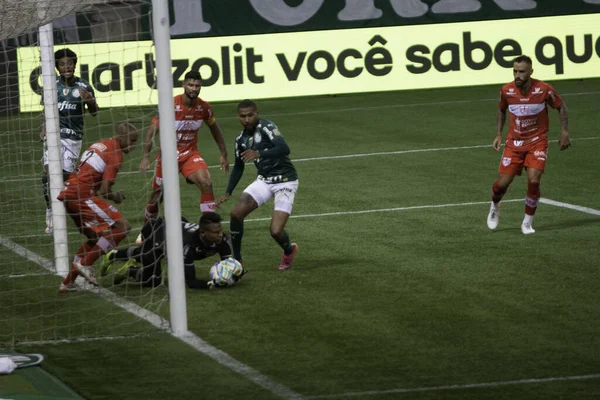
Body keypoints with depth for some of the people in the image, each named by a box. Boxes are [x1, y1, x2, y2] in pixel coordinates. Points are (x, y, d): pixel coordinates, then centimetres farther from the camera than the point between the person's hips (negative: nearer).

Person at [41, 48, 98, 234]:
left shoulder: (83, 87, -2)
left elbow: (94, 113, 6)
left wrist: (90, 100, -15)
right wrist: (44, 128, 7)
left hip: (73, 137, -1)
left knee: (64, 176, -2)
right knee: (49, 173, -14)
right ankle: (50, 213, -7)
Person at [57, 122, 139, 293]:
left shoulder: (99, 145, 20)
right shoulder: (115, 155, -8)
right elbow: (104, 191, -14)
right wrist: (115, 197, 9)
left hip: (68, 194, 9)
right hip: (82, 195, -9)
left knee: (95, 237, 23)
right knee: (122, 227, -10)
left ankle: (68, 282, 22)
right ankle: (85, 263, -10)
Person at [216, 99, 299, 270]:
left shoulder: (267, 127, -19)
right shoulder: (241, 139, 3)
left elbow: (284, 149, -35)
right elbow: (238, 167, 17)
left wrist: (259, 154, -48)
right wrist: (227, 193, 10)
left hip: (285, 182, -6)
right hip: (264, 180, 6)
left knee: (276, 231, -16)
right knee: (236, 212, -14)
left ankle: (289, 251, 20)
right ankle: (236, 259, 4)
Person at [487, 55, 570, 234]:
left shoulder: (544, 89, -16)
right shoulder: (506, 90, -10)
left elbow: (561, 106, 1)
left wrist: (564, 132, -4)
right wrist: (499, 134, 7)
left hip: (537, 142, -2)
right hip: (514, 142, 2)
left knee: (533, 181, -18)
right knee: (503, 182, -4)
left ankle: (527, 223, 1)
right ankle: (495, 206, 32)